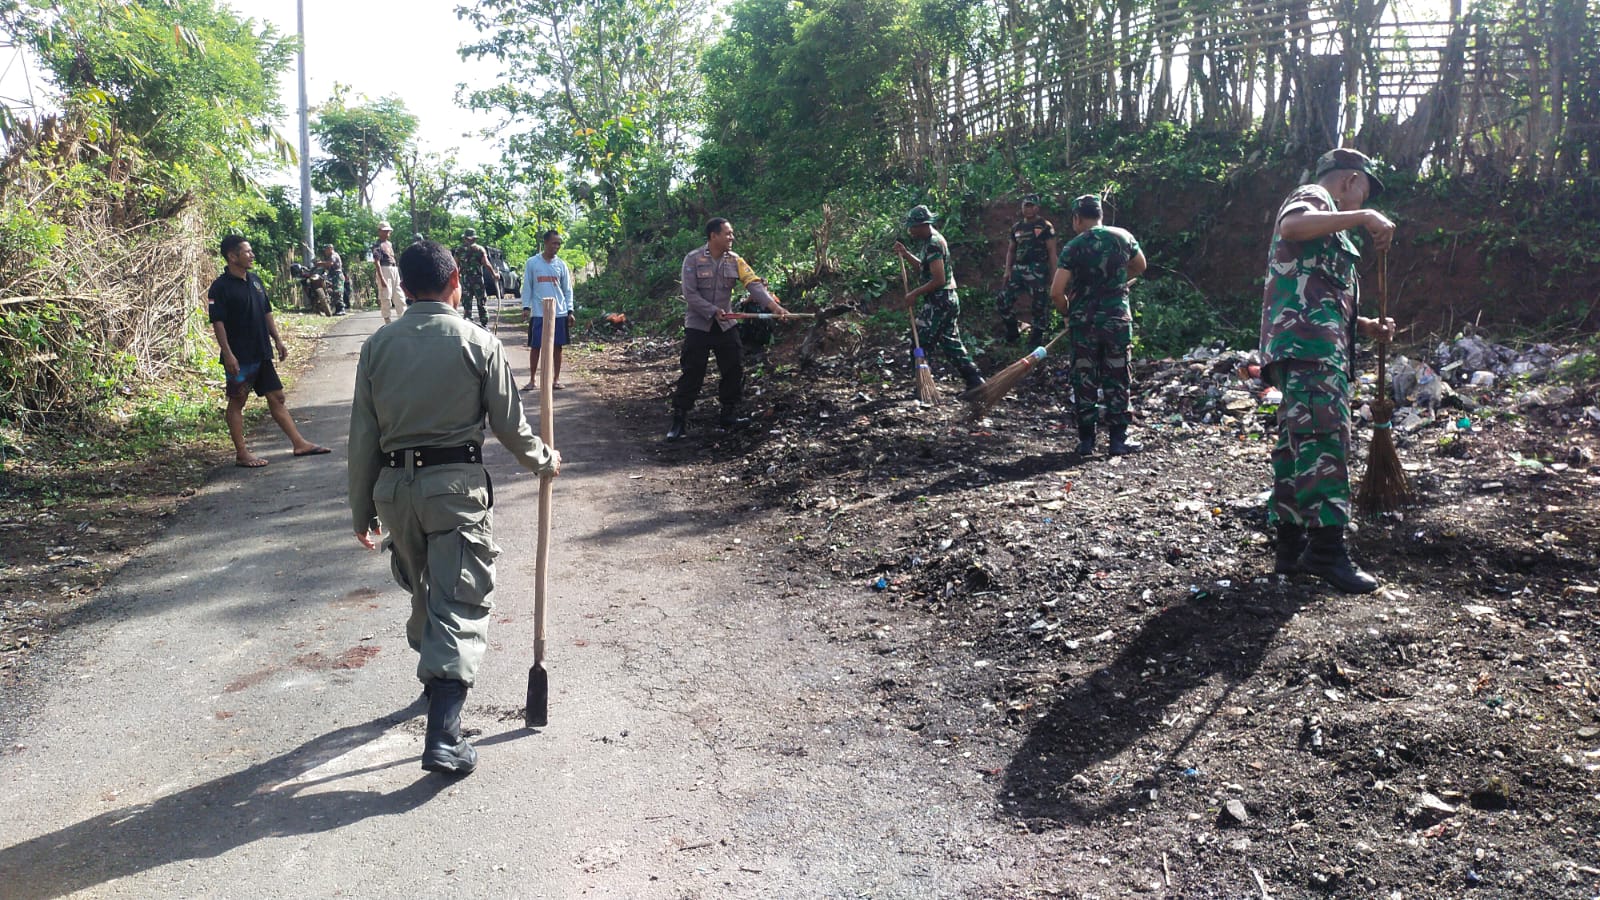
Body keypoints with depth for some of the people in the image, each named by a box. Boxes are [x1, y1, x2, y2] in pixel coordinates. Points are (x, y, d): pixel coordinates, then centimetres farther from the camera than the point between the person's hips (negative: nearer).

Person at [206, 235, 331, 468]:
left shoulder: (255, 280, 11)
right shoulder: (220, 287, -12)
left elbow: (267, 313, 17)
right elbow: (218, 323, -15)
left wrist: (278, 341, 13)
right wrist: (228, 354, -20)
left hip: (261, 354, 7)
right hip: (240, 357, -7)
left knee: (276, 397, 10)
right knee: (237, 402, 3)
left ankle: (299, 443, 14)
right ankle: (241, 454, 9)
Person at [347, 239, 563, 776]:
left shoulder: (378, 346, 3)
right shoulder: (478, 343, -6)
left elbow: (363, 436, 4)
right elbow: (509, 424, -1)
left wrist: (361, 509, 13)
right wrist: (544, 460, 18)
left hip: (394, 486, 4)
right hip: (457, 485, -4)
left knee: (424, 590, 24)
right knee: (461, 601, -3)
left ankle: (435, 678, 45)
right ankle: (443, 737, -10)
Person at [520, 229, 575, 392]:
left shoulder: (561, 264, 6)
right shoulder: (532, 262, 0)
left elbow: (567, 289, 8)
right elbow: (527, 286, 2)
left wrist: (570, 311, 2)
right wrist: (526, 307, -8)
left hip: (559, 313, 2)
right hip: (538, 313, -2)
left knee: (557, 346, 5)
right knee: (535, 346, 2)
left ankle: (556, 379, 14)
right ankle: (532, 379, 11)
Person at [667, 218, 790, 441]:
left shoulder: (735, 260, 0)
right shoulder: (693, 259, -11)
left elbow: (754, 284, -11)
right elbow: (690, 294, -15)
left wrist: (774, 305, -25)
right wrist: (713, 311, -23)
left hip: (726, 325, 5)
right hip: (698, 325, -4)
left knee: (734, 370, 5)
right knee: (692, 374, -4)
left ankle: (728, 415, 20)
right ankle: (679, 420, 4)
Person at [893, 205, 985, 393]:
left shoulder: (933, 243, -17)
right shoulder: (930, 240, 14)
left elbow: (939, 280, -22)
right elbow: (925, 268, 26)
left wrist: (914, 293, -16)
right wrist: (906, 254, 16)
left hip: (939, 301, -10)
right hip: (947, 299, 10)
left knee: (919, 343, -4)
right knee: (951, 343, 12)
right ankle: (975, 381, 12)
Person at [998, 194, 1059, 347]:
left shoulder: (1045, 226, -2)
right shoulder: (1017, 227, 14)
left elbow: (1052, 251, -4)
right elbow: (1011, 250, 20)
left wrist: (1053, 274, -9)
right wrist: (1008, 270, 9)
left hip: (1037, 271, -5)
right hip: (1018, 269, 5)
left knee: (1040, 305, -3)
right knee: (1004, 299, 0)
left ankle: (1038, 339, 7)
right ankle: (1012, 334, 15)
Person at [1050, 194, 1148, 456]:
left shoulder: (1073, 248, -7)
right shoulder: (1123, 237, 1)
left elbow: (1056, 292, -12)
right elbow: (1140, 267, 20)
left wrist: (1069, 312, 6)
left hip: (1083, 323, -1)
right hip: (1117, 319, 1)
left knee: (1084, 381, 8)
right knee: (1117, 381, 8)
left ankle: (1086, 440, 11)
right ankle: (1118, 440, 10)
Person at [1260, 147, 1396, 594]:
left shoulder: (1326, 218, 34)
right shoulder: (1311, 196, 3)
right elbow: (1292, 226, -25)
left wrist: (1364, 325, 22)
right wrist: (1365, 217, -21)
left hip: (1315, 348, 11)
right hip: (1309, 344, -11)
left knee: (1298, 442, 7)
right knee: (1326, 437, -16)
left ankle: (1291, 548, 9)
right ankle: (1327, 548, -19)